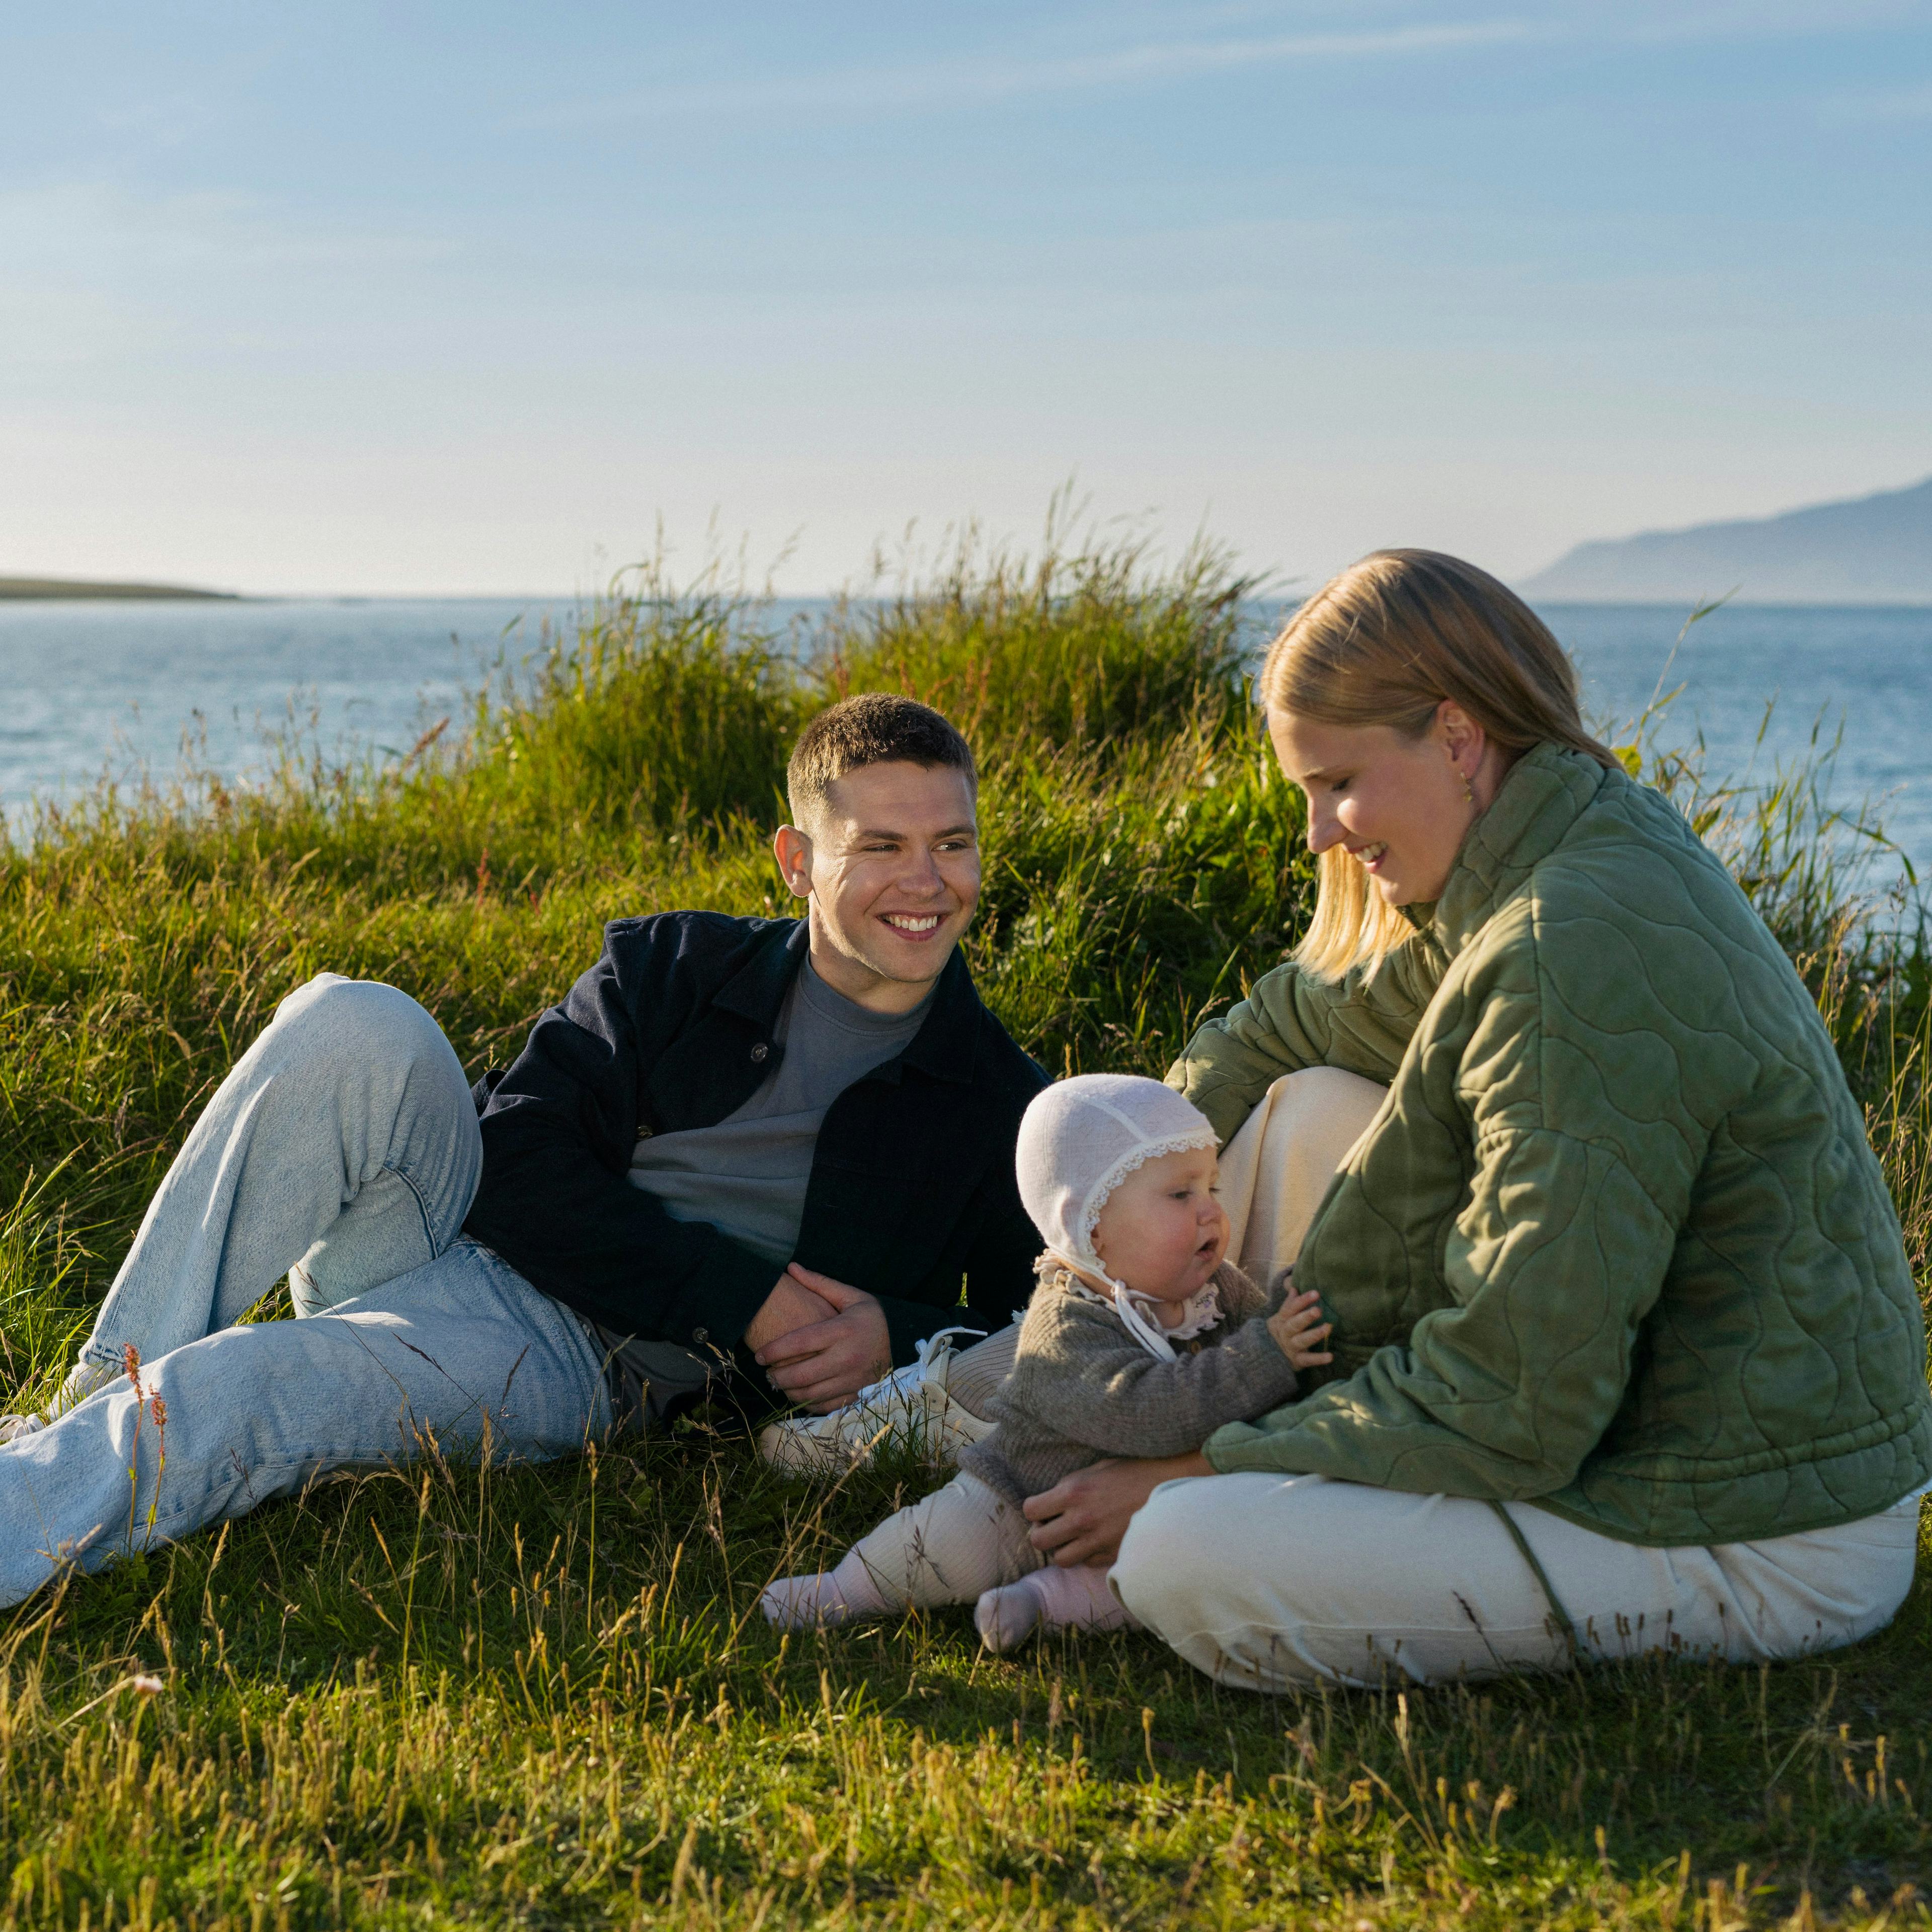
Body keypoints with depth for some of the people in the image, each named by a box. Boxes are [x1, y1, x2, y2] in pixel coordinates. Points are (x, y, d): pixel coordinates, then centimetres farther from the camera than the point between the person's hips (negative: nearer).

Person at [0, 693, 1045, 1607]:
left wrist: (896, 1338, -16)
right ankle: (111, 1392, -25)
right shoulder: (673, 964, 10)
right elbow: (515, 1162, -1)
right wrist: (741, 1295, -12)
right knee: (353, 1024, -28)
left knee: (227, 1393, -30)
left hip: (580, 1364, -3)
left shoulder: (998, 1112, 8)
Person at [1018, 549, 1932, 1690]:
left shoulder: (1579, 957, -26)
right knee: (1310, 1106, 11)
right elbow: (1287, 1023, 23)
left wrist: (1202, 1474, -15)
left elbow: (1513, 1405, -26)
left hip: (1759, 1550, -10)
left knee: (1182, 1565, -23)